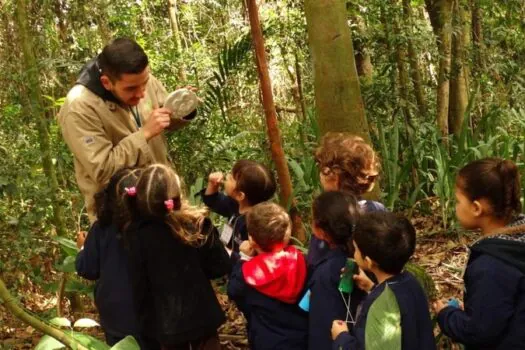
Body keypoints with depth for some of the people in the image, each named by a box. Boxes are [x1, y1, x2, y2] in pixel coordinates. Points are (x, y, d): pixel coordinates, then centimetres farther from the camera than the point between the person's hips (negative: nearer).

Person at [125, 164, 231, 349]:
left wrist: (145, 319, 5)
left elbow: (138, 285, -10)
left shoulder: (137, 234, -17)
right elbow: (221, 267, -8)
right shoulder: (197, 223, -16)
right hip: (201, 314, 0)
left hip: (165, 321, 0)